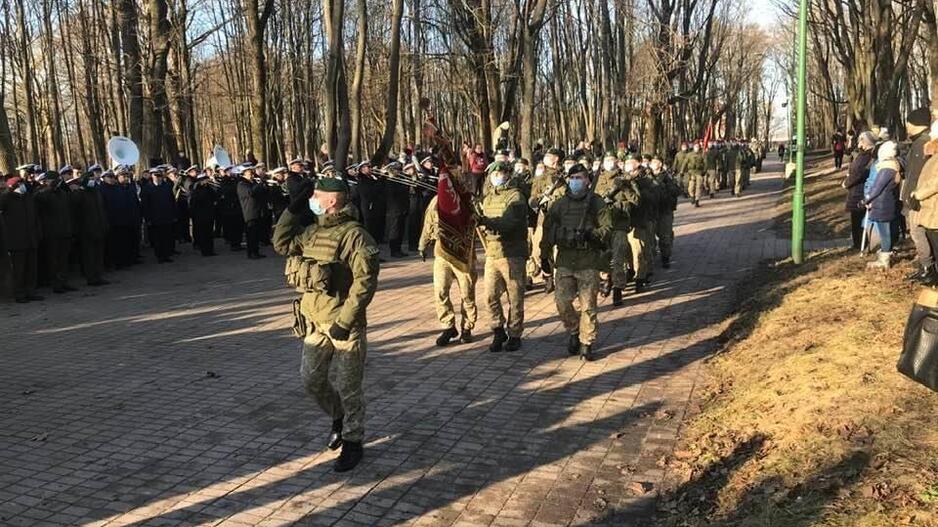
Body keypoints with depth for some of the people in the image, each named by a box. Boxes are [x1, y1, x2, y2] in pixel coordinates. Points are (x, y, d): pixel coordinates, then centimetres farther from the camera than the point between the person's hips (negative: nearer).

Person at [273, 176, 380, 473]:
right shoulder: (313, 232, 9)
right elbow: (281, 243, 18)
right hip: (314, 319, 8)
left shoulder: (355, 235, -16)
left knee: (347, 387, 2)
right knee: (311, 380, 15)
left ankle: (353, 442, 19)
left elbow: (365, 281, -21)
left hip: (344, 322, -8)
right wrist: (293, 208, 7)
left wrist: (345, 321, -22)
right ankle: (339, 418, 39)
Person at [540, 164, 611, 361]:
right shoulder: (559, 204, 9)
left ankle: (586, 343, 13)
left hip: (589, 260, -2)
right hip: (565, 259, 2)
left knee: (588, 305, 1)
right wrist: (544, 256, 9)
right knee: (562, 301, -3)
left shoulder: (596, 202, 2)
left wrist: (592, 234, -20)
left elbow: (607, 227, 0)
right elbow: (548, 230, 11)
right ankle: (574, 332, 23)